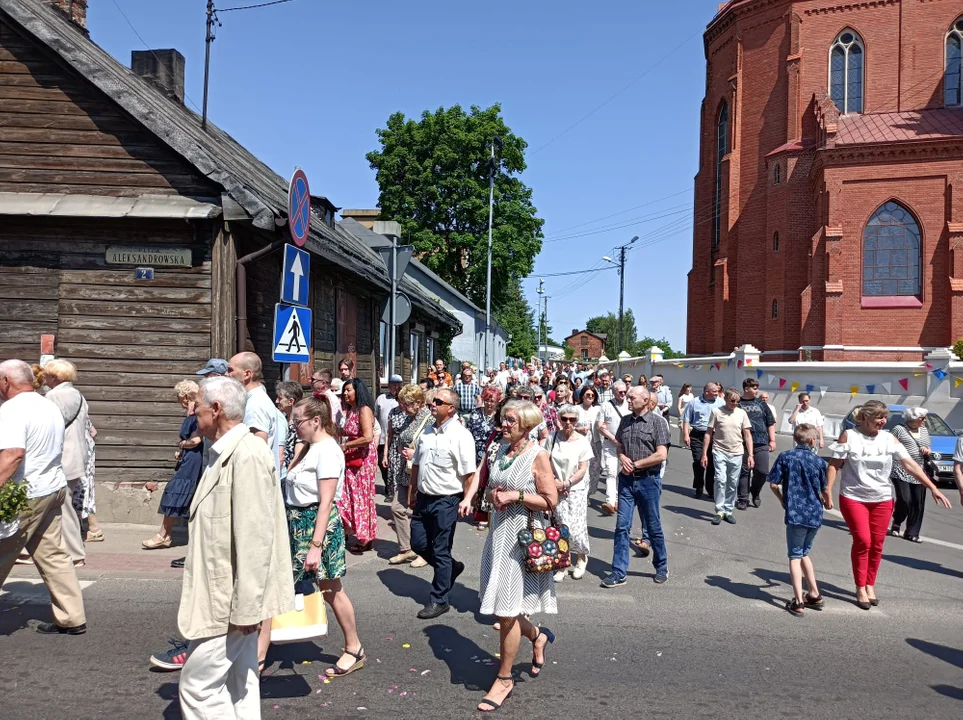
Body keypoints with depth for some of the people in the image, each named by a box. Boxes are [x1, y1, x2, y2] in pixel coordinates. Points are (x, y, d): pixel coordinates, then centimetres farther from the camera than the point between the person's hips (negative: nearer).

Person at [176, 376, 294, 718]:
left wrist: (246, 608, -22)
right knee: (237, 684, 17)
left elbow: (254, 538, -25)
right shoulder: (224, 453, 10)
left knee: (198, 685, -2)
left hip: (231, 601, -10)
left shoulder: (247, 455, -22)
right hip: (223, 595, 10)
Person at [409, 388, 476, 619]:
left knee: (441, 552, 3)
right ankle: (451, 567, 39)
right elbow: (416, 464, 16)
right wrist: (412, 492, 18)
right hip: (424, 497, 7)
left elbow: (469, 474, -17)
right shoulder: (427, 432, 8)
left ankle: (439, 600, 18)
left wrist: (467, 499, -24)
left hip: (446, 500, -7)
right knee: (418, 544, 15)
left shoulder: (460, 435, -15)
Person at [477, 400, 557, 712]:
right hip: (499, 532, 7)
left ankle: (504, 679, 17)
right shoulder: (501, 450, 7)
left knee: (506, 610, 0)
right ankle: (538, 636, 42)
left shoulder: (538, 456, -12)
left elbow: (550, 501, -13)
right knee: (502, 607, 15)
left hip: (522, 537, -7)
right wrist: (492, 495, -3)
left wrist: (516, 496, -19)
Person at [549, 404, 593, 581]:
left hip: (576, 490, -2)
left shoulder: (582, 441, -5)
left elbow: (582, 470, -5)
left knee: (575, 528, -7)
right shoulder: (554, 437, 1)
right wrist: (553, 481, -10)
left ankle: (582, 557, 22)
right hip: (557, 490, 2)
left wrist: (566, 484, -13)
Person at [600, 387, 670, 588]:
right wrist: (622, 457, -4)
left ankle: (662, 567, 29)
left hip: (648, 480, -4)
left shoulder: (658, 421, -9)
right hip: (626, 479, 4)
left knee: (653, 526, 10)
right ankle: (619, 573, 8)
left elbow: (661, 455, -15)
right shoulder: (625, 421, 8)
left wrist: (635, 464, -12)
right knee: (622, 526, 2)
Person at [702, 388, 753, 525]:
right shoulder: (716, 412, -4)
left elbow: (747, 435, 6)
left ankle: (728, 511, 19)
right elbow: (708, 433, 0)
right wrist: (704, 454, -3)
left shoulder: (742, 413, 2)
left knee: (733, 484, 8)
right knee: (721, 481, -10)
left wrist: (750, 455, 0)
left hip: (737, 454, 3)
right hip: (720, 452, -2)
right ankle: (719, 511, -1)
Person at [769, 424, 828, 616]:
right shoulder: (819, 461, 0)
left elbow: (773, 484, -5)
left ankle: (798, 602, -2)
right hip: (815, 514, 3)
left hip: (795, 514, -3)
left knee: (795, 556, 3)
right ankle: (814, 595, 28)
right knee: (804, 553, 21)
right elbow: (824, 490, 9)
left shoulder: (785, 457, -5)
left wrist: (782, 500, 12)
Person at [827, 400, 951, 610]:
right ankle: (860, 588, 7)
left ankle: (870, 585, 23)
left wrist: (933, 488, -6)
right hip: (854, 498, -3)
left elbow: (910, 464, -1)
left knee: (876, 544, 7)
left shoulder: (889, 439, 0)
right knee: (862, 541, -7)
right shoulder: (849, 436, -8)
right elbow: (834, 465, -7)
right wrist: (828, 491, -14)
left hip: (882, 500, 3)